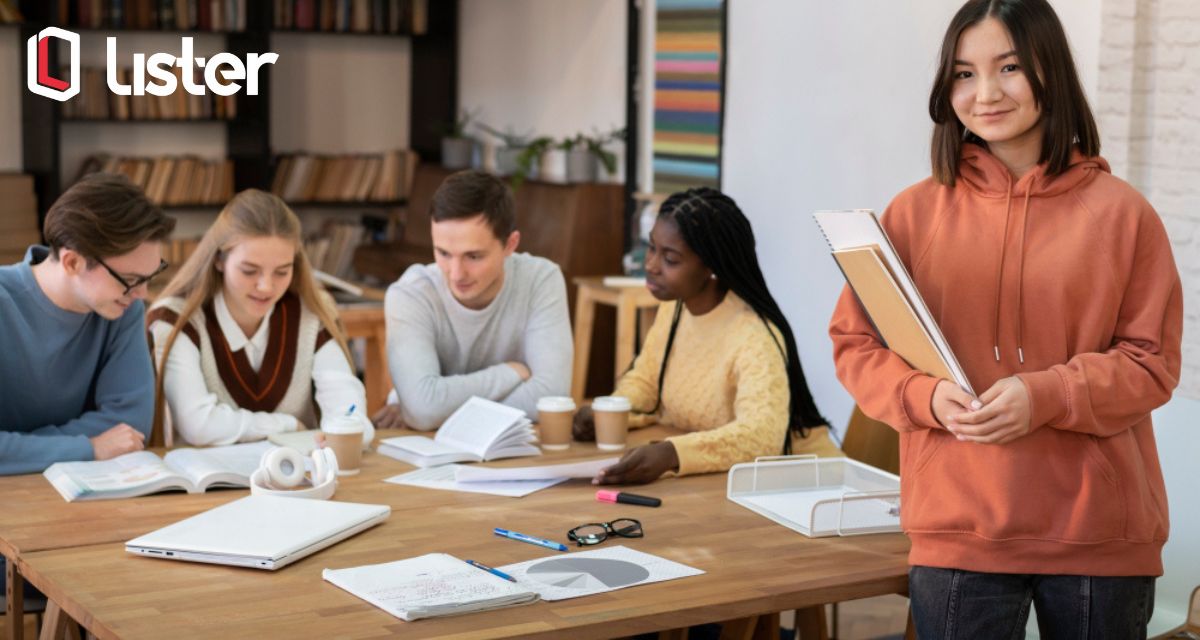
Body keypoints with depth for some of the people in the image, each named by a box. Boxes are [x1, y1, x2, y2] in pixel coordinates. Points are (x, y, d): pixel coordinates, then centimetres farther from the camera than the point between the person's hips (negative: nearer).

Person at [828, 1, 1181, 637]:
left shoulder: (1120, 213, 0)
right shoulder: (915, 212, 3)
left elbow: (1154, 361, 0)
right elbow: (855, 343, 6)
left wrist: (1048, 395, -16)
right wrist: (926, 395, -13)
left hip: (1099, 532, 0)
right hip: (959, 531, 0)